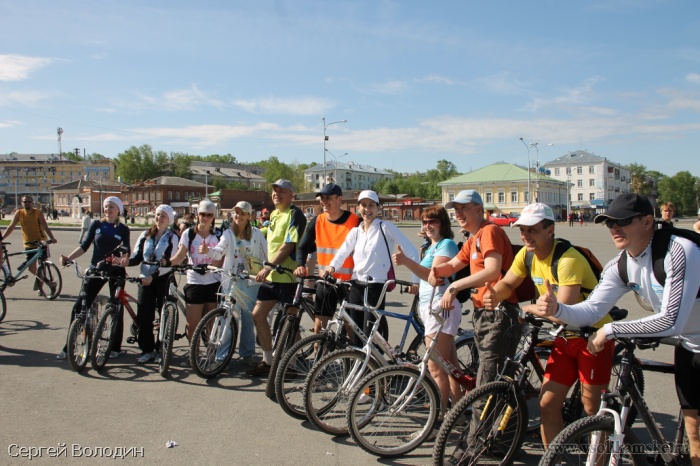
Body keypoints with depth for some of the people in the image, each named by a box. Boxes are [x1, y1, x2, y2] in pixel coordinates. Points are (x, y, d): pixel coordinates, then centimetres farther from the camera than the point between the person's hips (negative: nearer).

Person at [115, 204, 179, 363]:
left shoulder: (172, 237, -1)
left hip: (163, 279, -4)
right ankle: (147, 349, 9)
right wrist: (127, 261, -14)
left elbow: (168, 261, -11)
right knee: (143, 315, -1)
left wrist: (153, 276, -22)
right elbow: (137, 257, 8)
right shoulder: (146, 235, 12)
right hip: (145, 279, 4)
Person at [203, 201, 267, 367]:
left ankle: (247, 353, 19)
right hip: (230, 281, -1)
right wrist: (208, 251, -36)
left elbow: (266, 255, 5)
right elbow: (219, 251, -16)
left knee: (248, 318, 6)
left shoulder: (256, 234, 4)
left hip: (251, 282, 1)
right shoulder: (228, 234, 1)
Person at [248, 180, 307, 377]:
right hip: (271, 275, 9)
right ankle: (267, 361, 21)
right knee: (258, 314, 9)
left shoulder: (295, 214, -10)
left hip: (288, 276, -9)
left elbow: (288, 245, -19)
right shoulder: (274, 214, 16)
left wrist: (268, 267, -21)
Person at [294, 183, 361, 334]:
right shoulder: (317, 221, 2)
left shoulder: (355, 221, -11)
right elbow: (304, 247, 6)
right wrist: (300, 266, -13)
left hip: (349, 282, -4)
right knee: (319, 327, 7)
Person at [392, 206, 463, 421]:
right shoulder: (432, 246, 19)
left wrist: (406, 261, -35)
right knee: (450, 363, 17)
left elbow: (434, 275, -26)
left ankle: (440, 415, -2)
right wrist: (417, 288, 11)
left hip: (441, 307, -11)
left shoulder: (446, 244, -11)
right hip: (430, 307, 11)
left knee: (435, 367, -9)